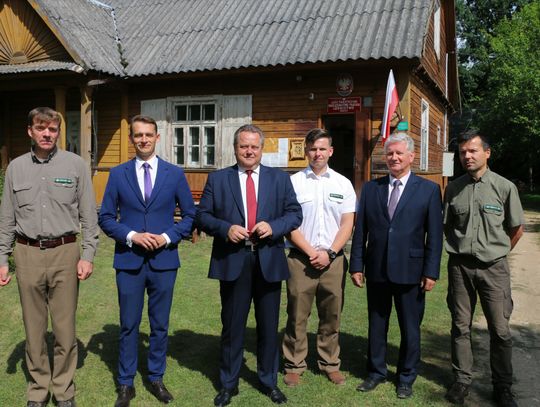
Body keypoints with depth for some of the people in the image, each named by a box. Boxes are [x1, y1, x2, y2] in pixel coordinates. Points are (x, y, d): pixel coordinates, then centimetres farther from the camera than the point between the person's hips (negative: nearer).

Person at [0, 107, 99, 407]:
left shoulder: (76, 165, 0)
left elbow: (89, 215, 0)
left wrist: (88, 255, -5)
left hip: (64, 253, -2)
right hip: (27, 254, 2)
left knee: (65, 328, 4)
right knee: (34, 327, 11)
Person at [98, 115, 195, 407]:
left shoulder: (175, 173, 2)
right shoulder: (118, 174, 2)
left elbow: (190, 215, 5)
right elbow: (105, 218, 3)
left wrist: (167, 237, -10)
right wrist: (131, 236, -13)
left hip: (164, 260, 0)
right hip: (129, 260, 0)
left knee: (160, 324, 11)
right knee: (128, 325, 8)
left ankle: (156, 379, 29)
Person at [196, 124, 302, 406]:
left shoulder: (280, 178, 6)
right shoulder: (217, 179, 4)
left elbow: (295, 213, 3)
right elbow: (202, 215, 2)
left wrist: (273, 227, -15)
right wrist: (226, 228, -15)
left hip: (269, 262, 1)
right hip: (232, 262, -1)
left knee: (269, 326, 13)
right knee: (232, 325, 10)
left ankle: (269, 381, 32)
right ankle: (228, 384, 28)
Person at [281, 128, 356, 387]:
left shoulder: (343, 184, 7)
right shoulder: (294, 182, 1)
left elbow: (347, 224, 4)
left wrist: (329, 253, -8)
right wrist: (311, 252, -10)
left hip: (333, 259, 2)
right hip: (301, 259, -2)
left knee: (332, 317, 10)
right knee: (297, 316, 4)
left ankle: (330, 364, 25)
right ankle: (294, 365, 18)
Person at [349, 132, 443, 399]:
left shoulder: (429, 190, -2)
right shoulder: (370, 188, 5)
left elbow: (434, 235, -3)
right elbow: (360, 231, 4)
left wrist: (431, 272, -7)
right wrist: (357, 265, 0)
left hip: (410, 271, -2)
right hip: (376, 270, 2)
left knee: (410, 328, 11)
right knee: (376, 325, 14)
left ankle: (406, 377, 30)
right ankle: (376, 372, 33)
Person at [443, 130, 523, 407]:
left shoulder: (504, 187, -5)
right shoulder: (453, 188, 2)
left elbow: (516, 228, 5)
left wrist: (498, 251, 11)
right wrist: (459, 250, 8)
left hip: (493, 268, -2)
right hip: (460, 266, 2)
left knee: (500, 330, 4)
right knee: (460, 327, 10)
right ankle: (462, 380, 23)